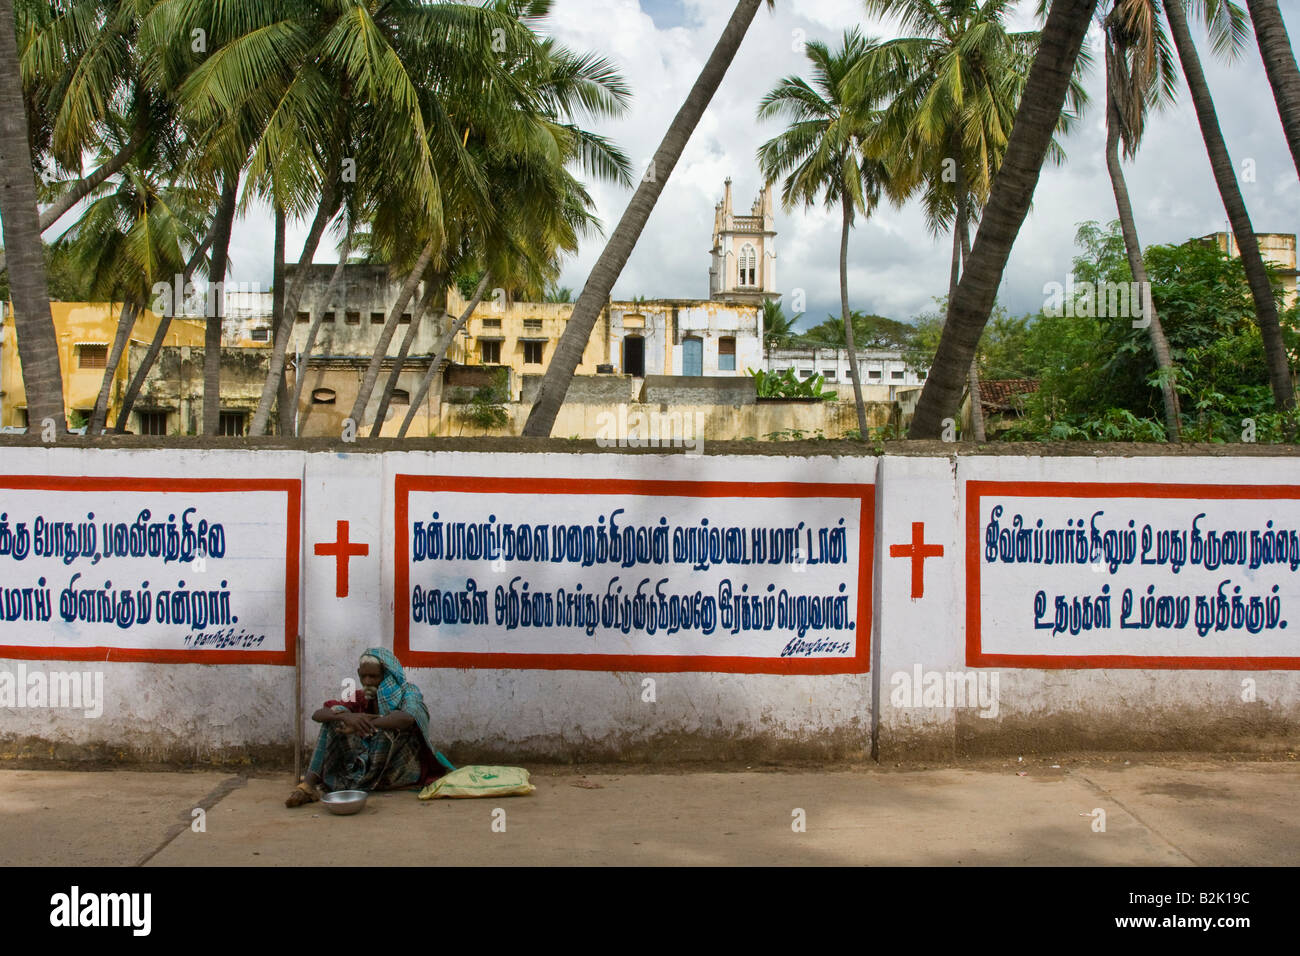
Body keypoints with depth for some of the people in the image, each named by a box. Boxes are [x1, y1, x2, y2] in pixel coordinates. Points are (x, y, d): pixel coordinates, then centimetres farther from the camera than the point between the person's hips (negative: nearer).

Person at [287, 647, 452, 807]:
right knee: (336, 715, -7)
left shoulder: (408, 692, -6)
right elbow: (317, 715, -6)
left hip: (401, 771, -4)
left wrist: (362, 725, -33)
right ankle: (309, 783, -23)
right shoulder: (361, 699, 6)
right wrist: (346, 716, -27)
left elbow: (408, 718, -31)